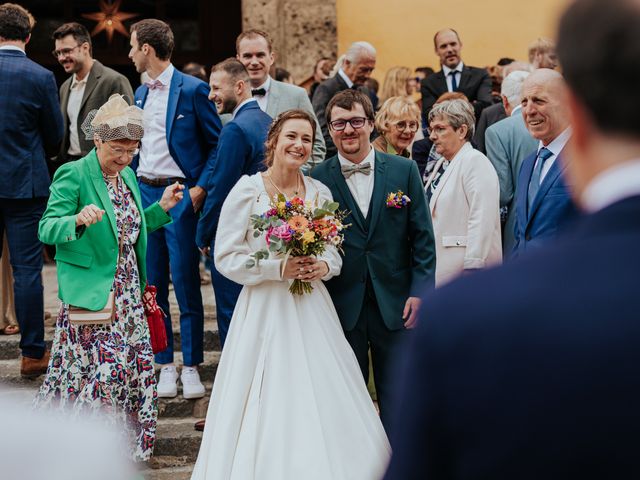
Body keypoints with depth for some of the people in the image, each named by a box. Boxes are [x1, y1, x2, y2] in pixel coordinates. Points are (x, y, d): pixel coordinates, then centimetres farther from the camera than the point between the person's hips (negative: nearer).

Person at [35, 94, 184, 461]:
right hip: (91, 295, -7)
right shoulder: (73, 175, -12)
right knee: (97, 373, -9)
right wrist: (78, 221, -35)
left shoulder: (128, 175, 11)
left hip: (129, 293, 7)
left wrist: (162, 208, 9)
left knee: (135, 368, 8)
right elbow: (47, 230, -17)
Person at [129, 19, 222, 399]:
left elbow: (217, 143, -4)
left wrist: (201, 188, -12)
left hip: (181, 195, -6)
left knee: (186, 283, -1)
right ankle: (165, 364, 14)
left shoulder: (193, 90, -7)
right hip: (145, 193, 6)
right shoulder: (140, 93, 13)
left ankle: (191, 366, 7)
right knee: (153, 284, 6)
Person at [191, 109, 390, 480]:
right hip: (265, 310, -3)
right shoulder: (247, 191, -5)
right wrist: (278, 268, -17)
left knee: (323, 404, 2)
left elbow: (335, 252, 13)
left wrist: (324, 266, -9)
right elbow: (226, 257, -7)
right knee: (268, 405, -2)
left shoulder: (320, 192, 6)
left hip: (313, 310, 4)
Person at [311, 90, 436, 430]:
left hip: (396, 304, 1)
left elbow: (422, 236, 4)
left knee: (397, 401, 8)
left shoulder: (404, 171, 3)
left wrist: (419, 291, -4)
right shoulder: (318, 180, -1)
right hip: (342, 307, -1)